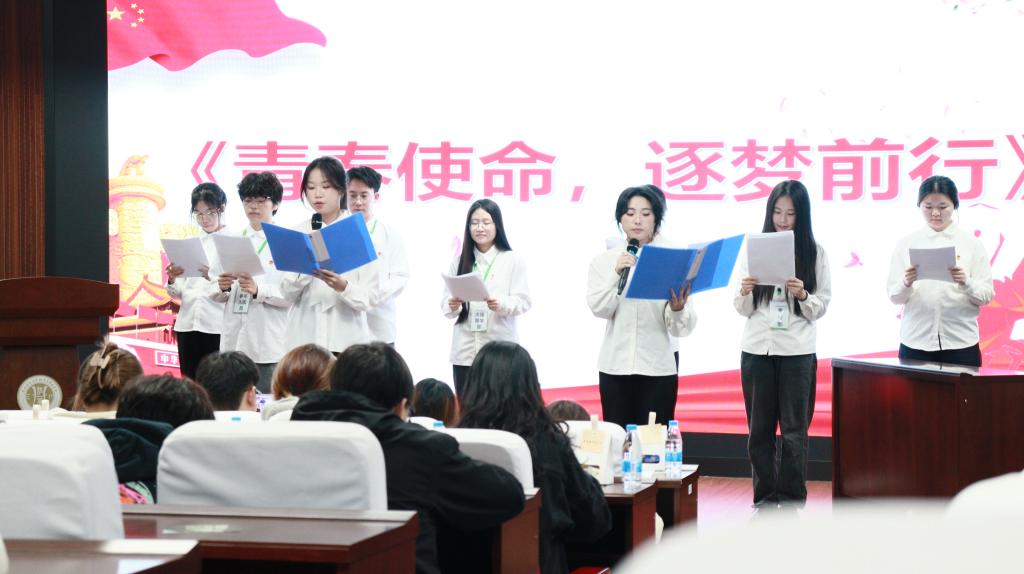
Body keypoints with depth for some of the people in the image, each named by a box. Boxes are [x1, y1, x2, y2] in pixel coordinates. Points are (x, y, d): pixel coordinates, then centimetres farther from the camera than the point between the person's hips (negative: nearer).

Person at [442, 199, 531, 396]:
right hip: (465, 351, 3)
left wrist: (502, 305, -22)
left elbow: (523, 301, -2)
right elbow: (446, 301, 10)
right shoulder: (460, 261, 10)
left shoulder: (513, 260, 3)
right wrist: (452, 306, -13)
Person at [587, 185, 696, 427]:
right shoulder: (604, 261, 6)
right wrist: (616, 274, -18)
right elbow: (599, 309, -6)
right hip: (615, 367, 1)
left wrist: (677, 310, -25)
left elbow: (681, 328, -3)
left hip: (658, 369, -1)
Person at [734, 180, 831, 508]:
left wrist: (802, 295, -18)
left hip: (797, 351, -2)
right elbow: (742, 309, 6)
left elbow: (821, 307, 1)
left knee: (794, 430, 1)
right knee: (760, 428, 6)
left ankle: (791, 500, 8)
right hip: (757, 348, 2)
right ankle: (765, 497, 15)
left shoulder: (815, 253, 1)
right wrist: (745, 293, -15)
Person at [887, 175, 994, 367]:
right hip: (916, 343, 1)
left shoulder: (971, 244, 3)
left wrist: (966, 283, -18)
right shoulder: (907, 244, 5)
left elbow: (986, 296, 1)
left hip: (960, 344, 0)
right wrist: (906, 283, -17)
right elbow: (894, 297, 3)